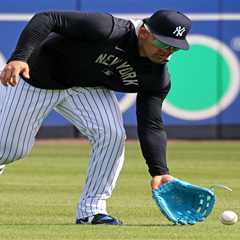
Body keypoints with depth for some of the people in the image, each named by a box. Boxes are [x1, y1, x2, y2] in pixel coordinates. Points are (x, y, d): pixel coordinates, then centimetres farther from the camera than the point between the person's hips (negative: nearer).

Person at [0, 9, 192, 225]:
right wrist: (19, 58, -48)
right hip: (36, 77, -5)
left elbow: (151, 126, -14)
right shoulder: (105, 29, -35)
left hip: (87, 88, 5)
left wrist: (159, 172, -29)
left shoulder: (158, 79, -16)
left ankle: (91, 210, -6)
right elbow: (47, 19, -35)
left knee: (112, 134, -18)